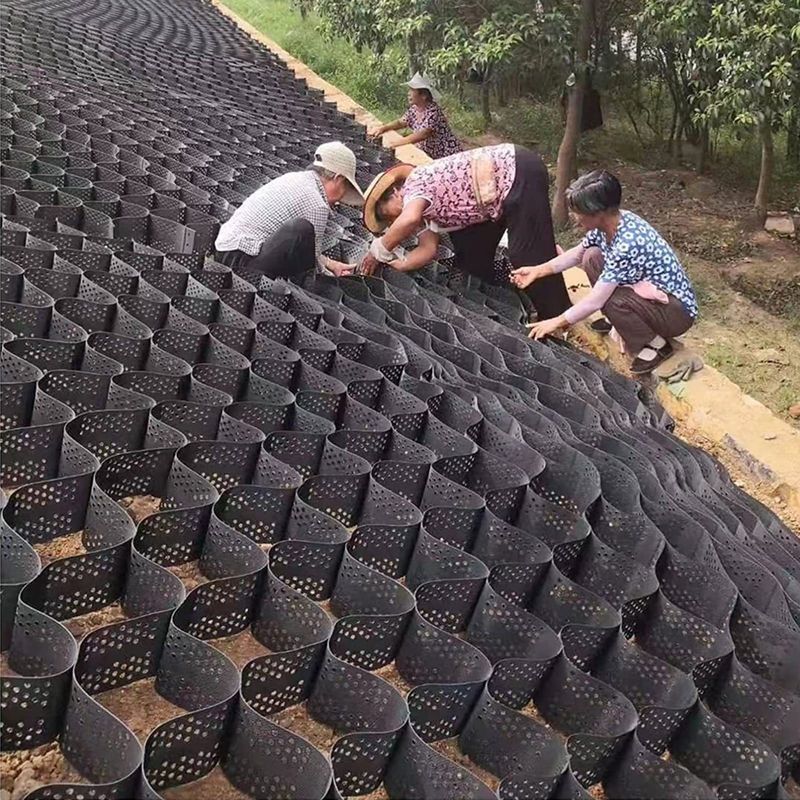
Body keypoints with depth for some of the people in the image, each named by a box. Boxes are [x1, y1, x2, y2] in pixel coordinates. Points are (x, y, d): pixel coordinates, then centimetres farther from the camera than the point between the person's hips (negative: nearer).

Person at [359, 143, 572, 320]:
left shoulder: (414, 184, -15)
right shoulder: (422, 205, 13)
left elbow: (409, 219, -36)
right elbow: (428, 248, 5)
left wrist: (379, 250, -24)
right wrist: (396, 265, -5)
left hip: (518, 172, -10)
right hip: (506, 184, 10)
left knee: (528, 255, -12)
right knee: (472, 254, 10)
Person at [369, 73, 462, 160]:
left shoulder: (433, 111, -22)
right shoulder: (414, 108, 2)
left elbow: (423, 134, -34)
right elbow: (401, 122, 16)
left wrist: (398, 143, -38)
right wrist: (383, 128, -2)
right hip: (429, 154, 8)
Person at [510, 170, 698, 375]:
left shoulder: (627, 244, -33)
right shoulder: (607, 223, -9)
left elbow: (595, 302, -28)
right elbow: (578, 254, 11)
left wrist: (556, 323, -17)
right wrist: (537, 271, 4)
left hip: (678, 311, -8)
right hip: (649, 289, 9)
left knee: (610, 299, -31)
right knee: (592, 258, -1)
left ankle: (656, 344, -6)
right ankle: (626, 325, 9)